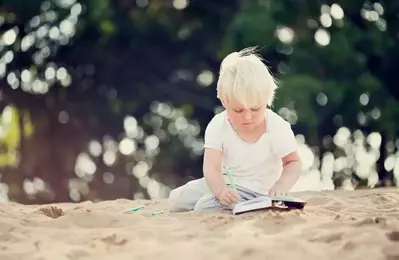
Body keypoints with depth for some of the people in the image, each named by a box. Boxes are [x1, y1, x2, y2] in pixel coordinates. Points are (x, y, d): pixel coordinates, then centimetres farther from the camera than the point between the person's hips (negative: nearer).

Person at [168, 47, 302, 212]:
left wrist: (282, 184, -34)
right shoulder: (217, 126, -17)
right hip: (223, 182, 4)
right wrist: (220, 190, -49)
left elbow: (293, 163, -10)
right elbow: (211, 168, -26)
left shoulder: (278, 128, -20)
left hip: (253, 189, -4)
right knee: (176, 200, 2)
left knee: (204, 207, -25)